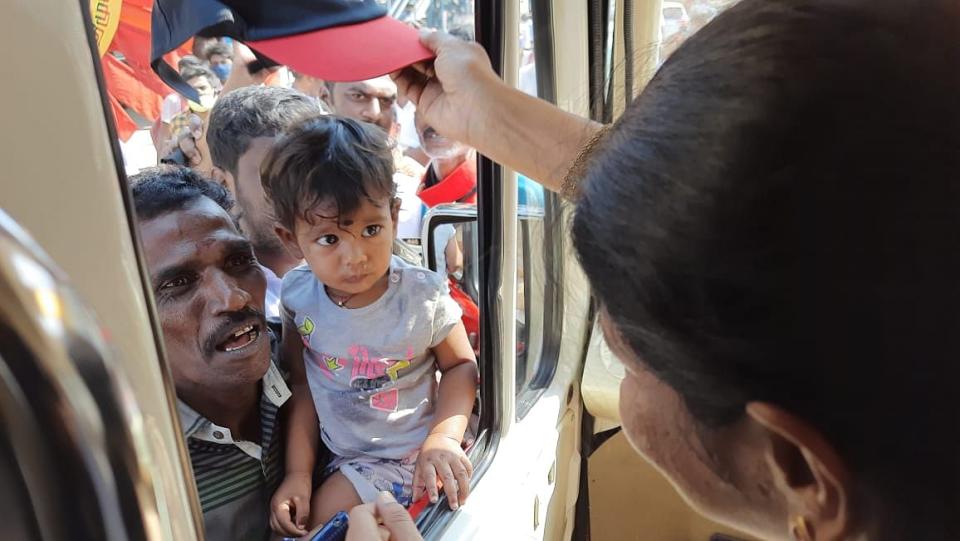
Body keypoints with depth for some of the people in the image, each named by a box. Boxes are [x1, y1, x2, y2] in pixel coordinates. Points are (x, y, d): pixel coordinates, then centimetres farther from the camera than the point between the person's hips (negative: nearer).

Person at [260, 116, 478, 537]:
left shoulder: (424, 296, -23)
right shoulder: (297, 296, -14)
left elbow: (461, 366, -7)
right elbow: (301, 384, -3)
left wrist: (444, 436, -22)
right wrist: (298, 472, -3)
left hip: (411, 456, -3)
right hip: (339, 451, 4)